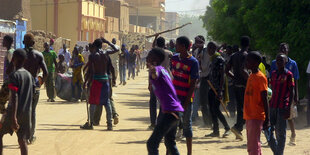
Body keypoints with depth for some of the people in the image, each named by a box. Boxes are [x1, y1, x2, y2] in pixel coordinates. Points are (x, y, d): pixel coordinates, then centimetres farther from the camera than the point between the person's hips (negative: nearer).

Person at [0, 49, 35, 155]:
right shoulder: (29, 75, 9)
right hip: (27, 112, 6)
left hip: (14, 111, -6)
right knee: (22, 140, 5)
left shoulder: (14, 75, -13)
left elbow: (14, 97, -20)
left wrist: (13, 117, -24)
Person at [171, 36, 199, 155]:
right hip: (174, 96, 5)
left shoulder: (193, 62, -11)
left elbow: (193, 83, -12)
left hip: (186, 98, -5)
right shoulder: (174, 58, 7)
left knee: (187, 124, 4)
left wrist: (187, 101, -15)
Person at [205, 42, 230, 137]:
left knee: (215, 109, -11)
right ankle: (216, 131, 12)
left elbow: (222, 75, -17)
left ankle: (227, 128, -1)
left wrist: (220, 90, -22)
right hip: (212, 87, 9)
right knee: (212, 109, 7)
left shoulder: (219, 59, -12)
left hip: (218, 88, -9)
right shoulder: (212, 59, 16)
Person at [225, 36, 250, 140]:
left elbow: (227, 70, 13)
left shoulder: (234, 56, 12)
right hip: (244, 85, -8)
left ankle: (239, 132, 12)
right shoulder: (245, 55, -11)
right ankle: (237, 127, -17)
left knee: (240, 108, 12)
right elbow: (243, 70, -25)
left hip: (236, 85, 8)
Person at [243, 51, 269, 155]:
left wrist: (267, 118, -15)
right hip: (249, 116, 9)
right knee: (251, 146, 13)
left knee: (254, 146, -10)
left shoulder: (260, 77, -11)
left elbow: (264, 100, -13)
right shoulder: (251, 76, 15)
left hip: (257, 117, -9)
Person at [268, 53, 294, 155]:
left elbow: (291, 93, -6)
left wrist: (289, 108, -13)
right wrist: (269, 104, 15)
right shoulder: (273, 73, 13)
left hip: (282, 107, -6)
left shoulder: (288, 74, -4)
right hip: (272, 106, 6)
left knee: (280, 132, -1)